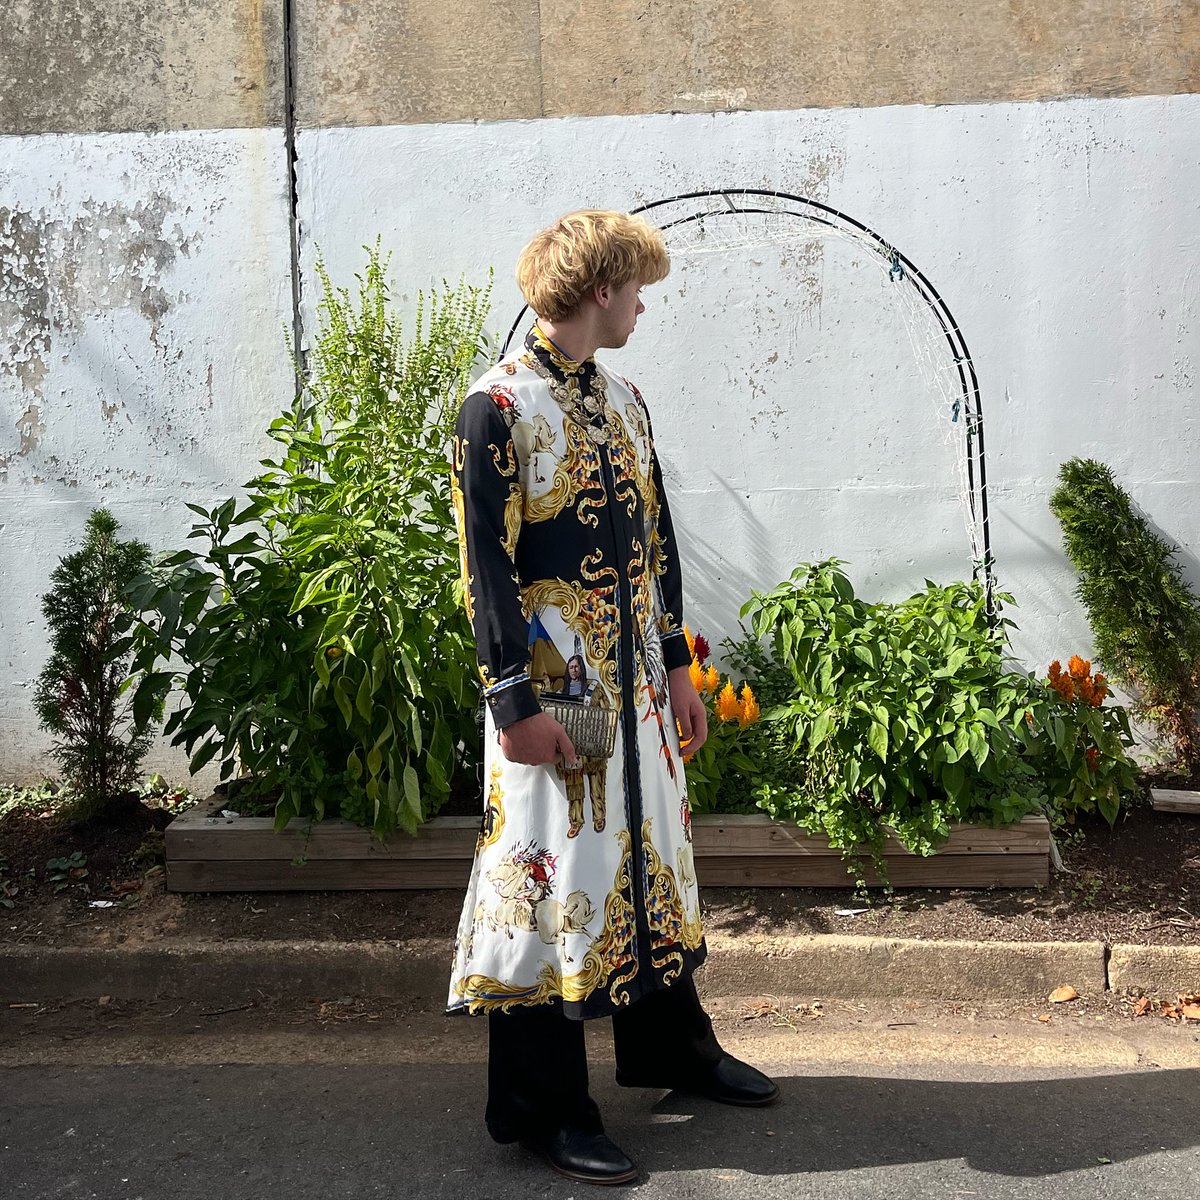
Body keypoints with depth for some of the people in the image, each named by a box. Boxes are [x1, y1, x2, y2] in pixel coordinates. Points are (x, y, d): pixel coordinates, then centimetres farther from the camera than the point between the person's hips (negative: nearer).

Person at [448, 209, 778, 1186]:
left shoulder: (622, 400, 12)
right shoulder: (499, 406, -12)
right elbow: (486, 564, -15)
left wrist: (677, 665, 14)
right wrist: (515, 702, -18)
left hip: (634, 672, 8)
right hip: (552, 682, -8)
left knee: (649, 848, 17)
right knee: (553, 868, 0)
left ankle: (671, 1044, 36)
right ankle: (546, 1108, 14)